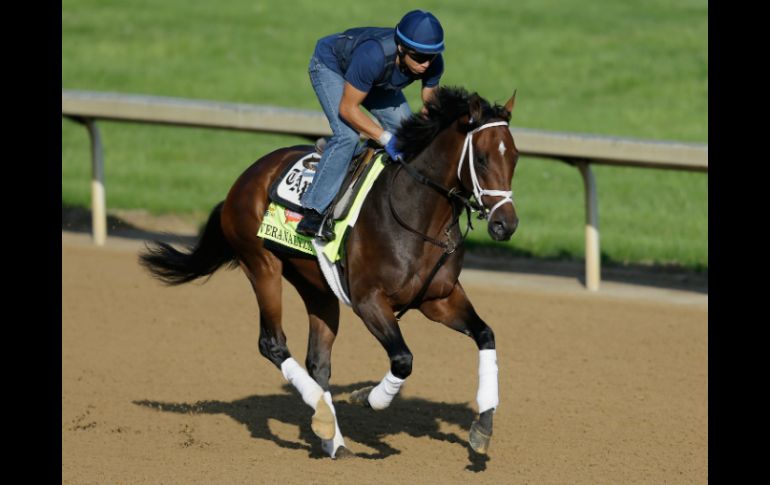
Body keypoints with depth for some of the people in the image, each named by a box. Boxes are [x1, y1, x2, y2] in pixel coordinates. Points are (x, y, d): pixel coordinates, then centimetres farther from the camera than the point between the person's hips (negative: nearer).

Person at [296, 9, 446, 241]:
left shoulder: (433, 63, -28)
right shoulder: (374, 56, -46)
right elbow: (347, 109, -36)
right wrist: (386, 138, -39)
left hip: (376, 80, 7)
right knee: (348, 135, -25)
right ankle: (314, 212, -24)